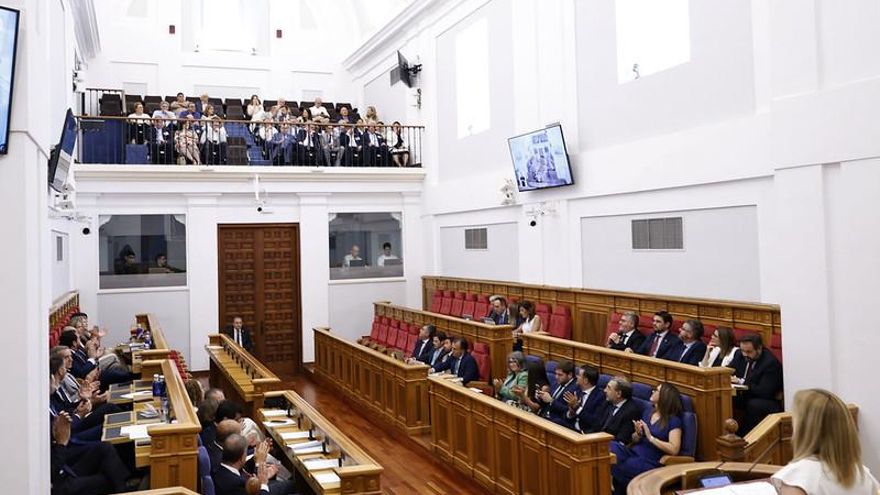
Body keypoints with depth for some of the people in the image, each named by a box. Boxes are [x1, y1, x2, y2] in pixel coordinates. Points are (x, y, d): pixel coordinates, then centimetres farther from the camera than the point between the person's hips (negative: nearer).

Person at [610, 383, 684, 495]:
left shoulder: (673, 420, -4)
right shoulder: (648, 412, 16)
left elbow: (674, 449, -16)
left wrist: (650, 437, -16)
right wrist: (638, 434, -3)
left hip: (649, 461, -6)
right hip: (633, 452, 6)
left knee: (615, 468, -29)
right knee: (611, 447, -27)